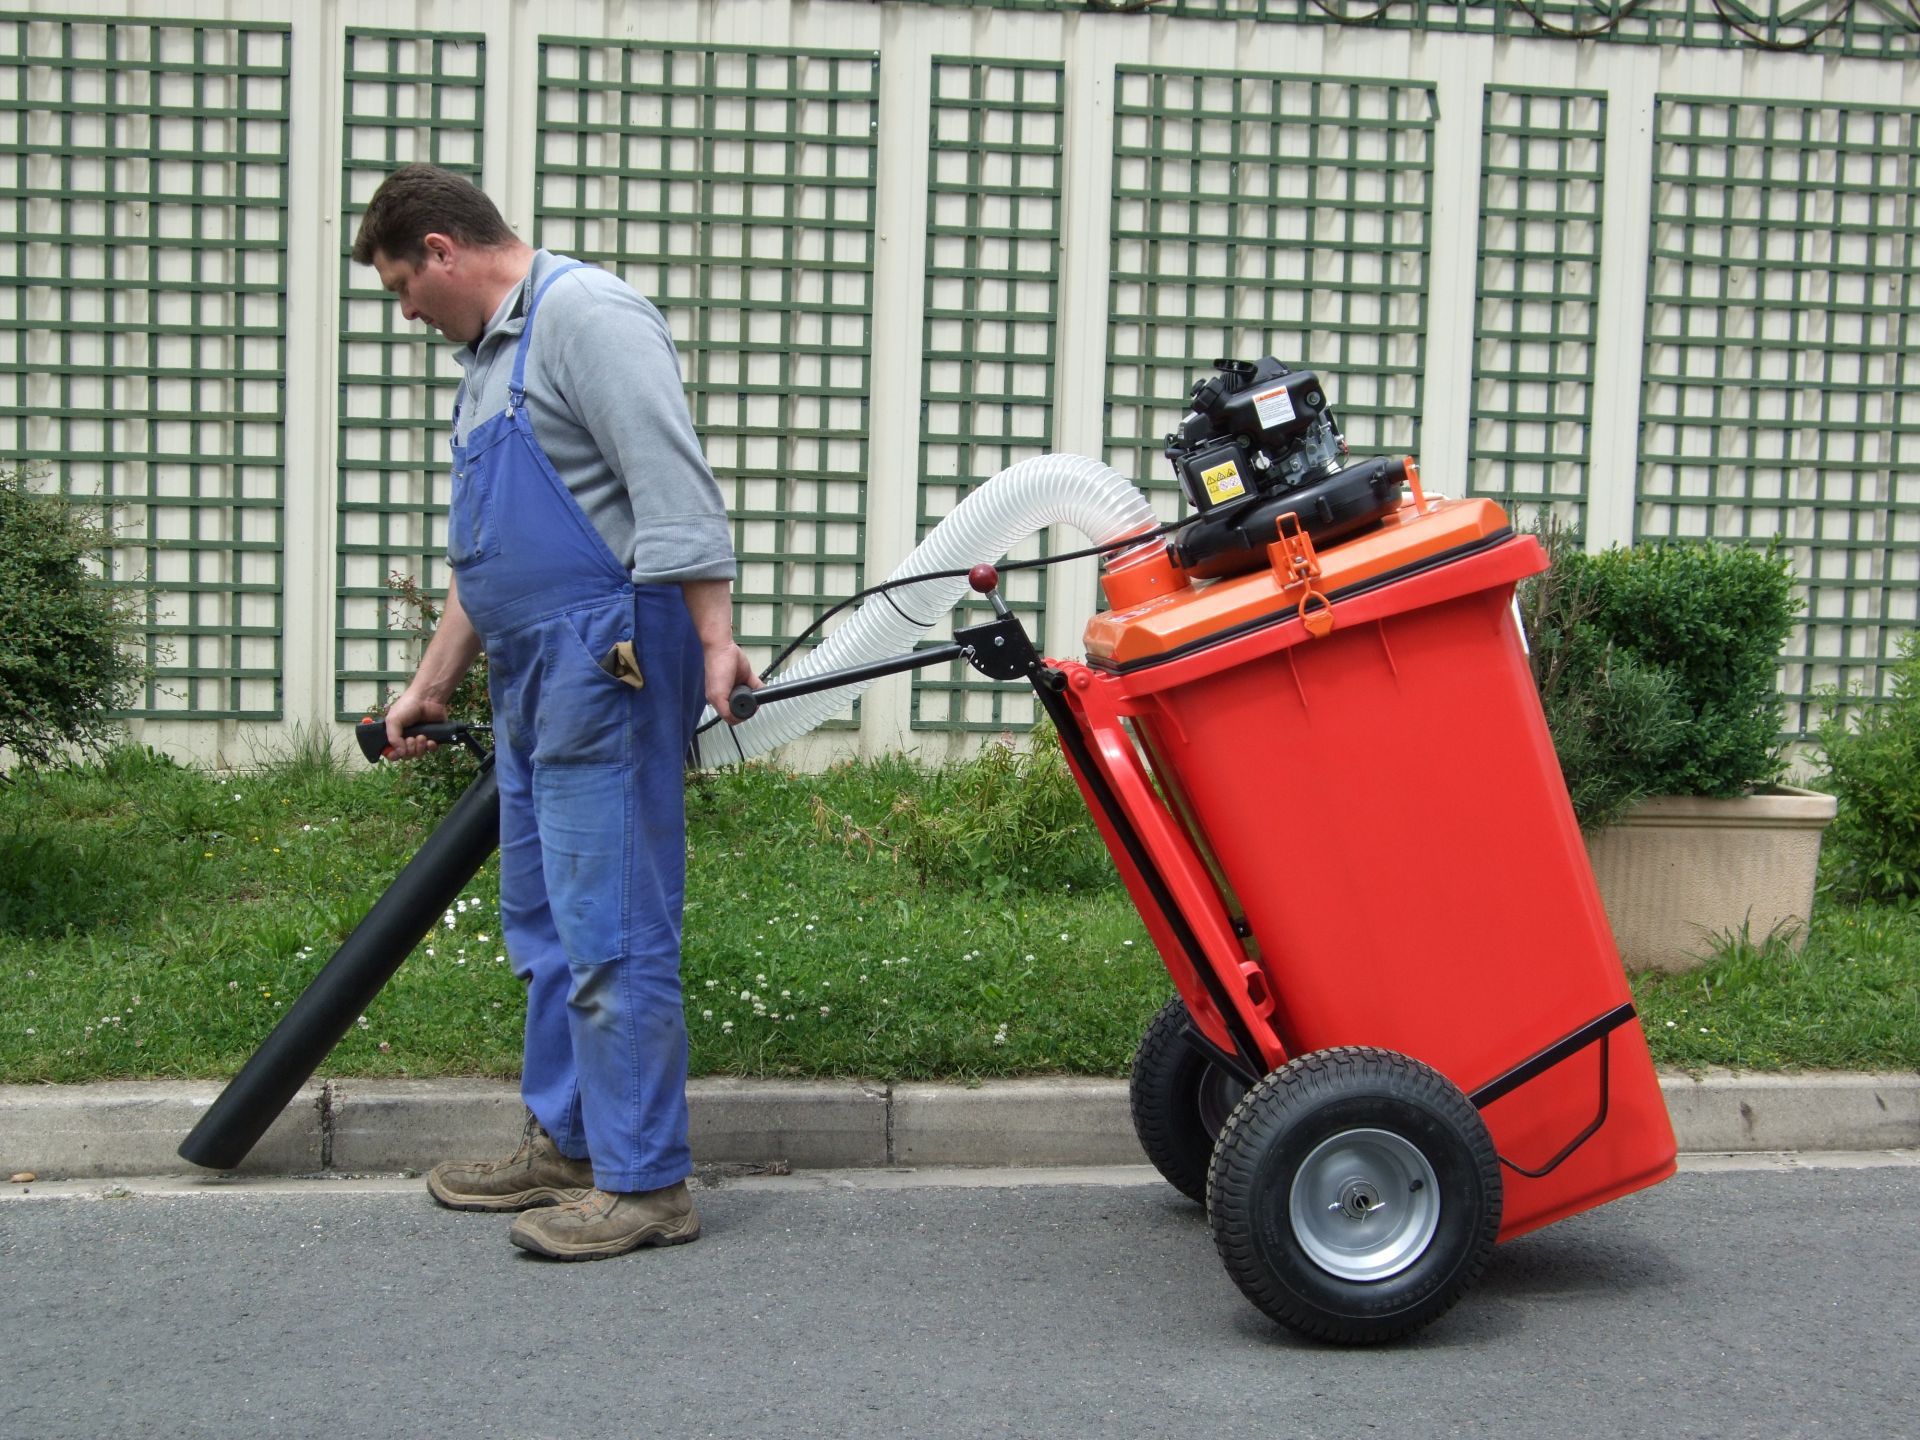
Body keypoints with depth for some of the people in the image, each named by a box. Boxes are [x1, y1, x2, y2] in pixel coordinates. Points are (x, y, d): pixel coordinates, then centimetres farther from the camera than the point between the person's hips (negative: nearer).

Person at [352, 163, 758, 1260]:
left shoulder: (586, 314, -9)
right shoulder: (493, 356, 24)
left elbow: (673, 486, -20)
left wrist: (714, 639, -26)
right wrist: (434, 685, 33)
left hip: (607, 669, -11)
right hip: (535, 678, 11)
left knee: (611, 932, -7)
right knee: (545, 925, 16)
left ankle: (644, 1184, 0)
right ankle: (565, 1144, 28)